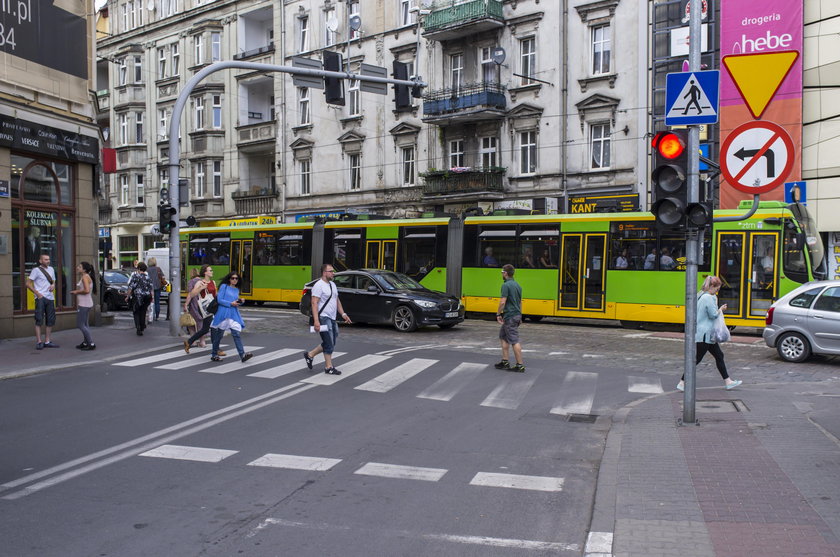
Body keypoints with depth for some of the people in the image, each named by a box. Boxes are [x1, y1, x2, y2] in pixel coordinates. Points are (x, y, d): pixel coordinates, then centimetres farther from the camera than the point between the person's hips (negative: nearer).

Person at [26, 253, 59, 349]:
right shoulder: (36, 270, -4)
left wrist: (53, 285, 2)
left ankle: (47, 341, 16)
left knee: (50, 320, 8)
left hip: (50, 297, 6)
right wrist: (37, 293, -14)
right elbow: (28, 283, -6)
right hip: (41, 298, -6)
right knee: (39, 320, -7)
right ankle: (38, 342, -5)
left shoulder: (51, 269, 15)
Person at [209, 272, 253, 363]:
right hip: (223, 314, -4)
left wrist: (241, 301, 2)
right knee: (219, 335, 7)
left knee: (236, 334, -8)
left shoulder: (236, 290, 14)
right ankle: (214, 355, 23)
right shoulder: (224, 286, -3)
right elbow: (219, 300, -9)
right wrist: (231, 304, -17)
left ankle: (242, 355, -17)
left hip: (234, 314, 4)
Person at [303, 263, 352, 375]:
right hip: (323, 318, -9)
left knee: (330, 344, 13)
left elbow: (337, 301, 22)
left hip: (332, 319, 9)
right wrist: (316, 321, -27)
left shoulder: (332, 284, 16)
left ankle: (310, 355, 27)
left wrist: (343, 314, 12)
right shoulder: (319, 285, -13)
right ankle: (329, 367, 8)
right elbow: (314, 303, -19)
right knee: (329, 344, -3)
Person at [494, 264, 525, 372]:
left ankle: (520, 365, -4)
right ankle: (505, 362, 19)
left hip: (509, 316, -10)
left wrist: (498, 314, -11)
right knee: (503, 337, 18)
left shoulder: (506, 285, -14)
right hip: (517, 315, 10)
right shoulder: (517, 285, 14)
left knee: (514, 341, -6)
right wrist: (519, 316, 25)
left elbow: (503, 302, -20)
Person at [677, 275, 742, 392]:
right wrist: (721, 309, 0)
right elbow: (713, 315, -17)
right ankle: (682, 383, 1)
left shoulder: (700, 296, 12)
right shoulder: (709, 298, -18)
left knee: (719, 356, 15)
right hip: (704, 335, -11)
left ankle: (728, 382, 23)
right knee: (696, 359, -5)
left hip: (708, 334, 11)